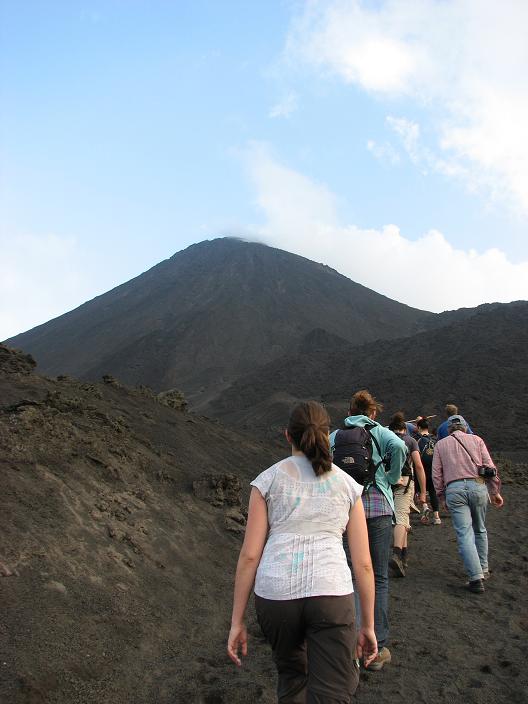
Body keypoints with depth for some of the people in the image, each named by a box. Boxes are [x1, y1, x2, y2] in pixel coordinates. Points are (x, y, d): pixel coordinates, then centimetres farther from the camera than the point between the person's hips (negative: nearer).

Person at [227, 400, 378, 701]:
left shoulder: (268, 480, 7)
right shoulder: (347, 484, 10)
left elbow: (249, 555, 2)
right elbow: (363, 563, 8)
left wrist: (237, 622, 8)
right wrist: (368, 625, 16)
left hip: (275, 594, 1)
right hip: (331, 594, -1)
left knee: (292, 676, 28)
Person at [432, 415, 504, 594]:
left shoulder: (440, 444, 14)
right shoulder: (476, 439, 13)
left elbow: (436, 473, 9)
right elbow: (490, 466, 7)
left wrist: (442, 496, 15)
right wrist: (495, 492, 12)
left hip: (454, 489, -1)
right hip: (478, 486, 1)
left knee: (464, 534, -3)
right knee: (480, 530, 20)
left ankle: (476, 578, -10)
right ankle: (483, 569, 24)